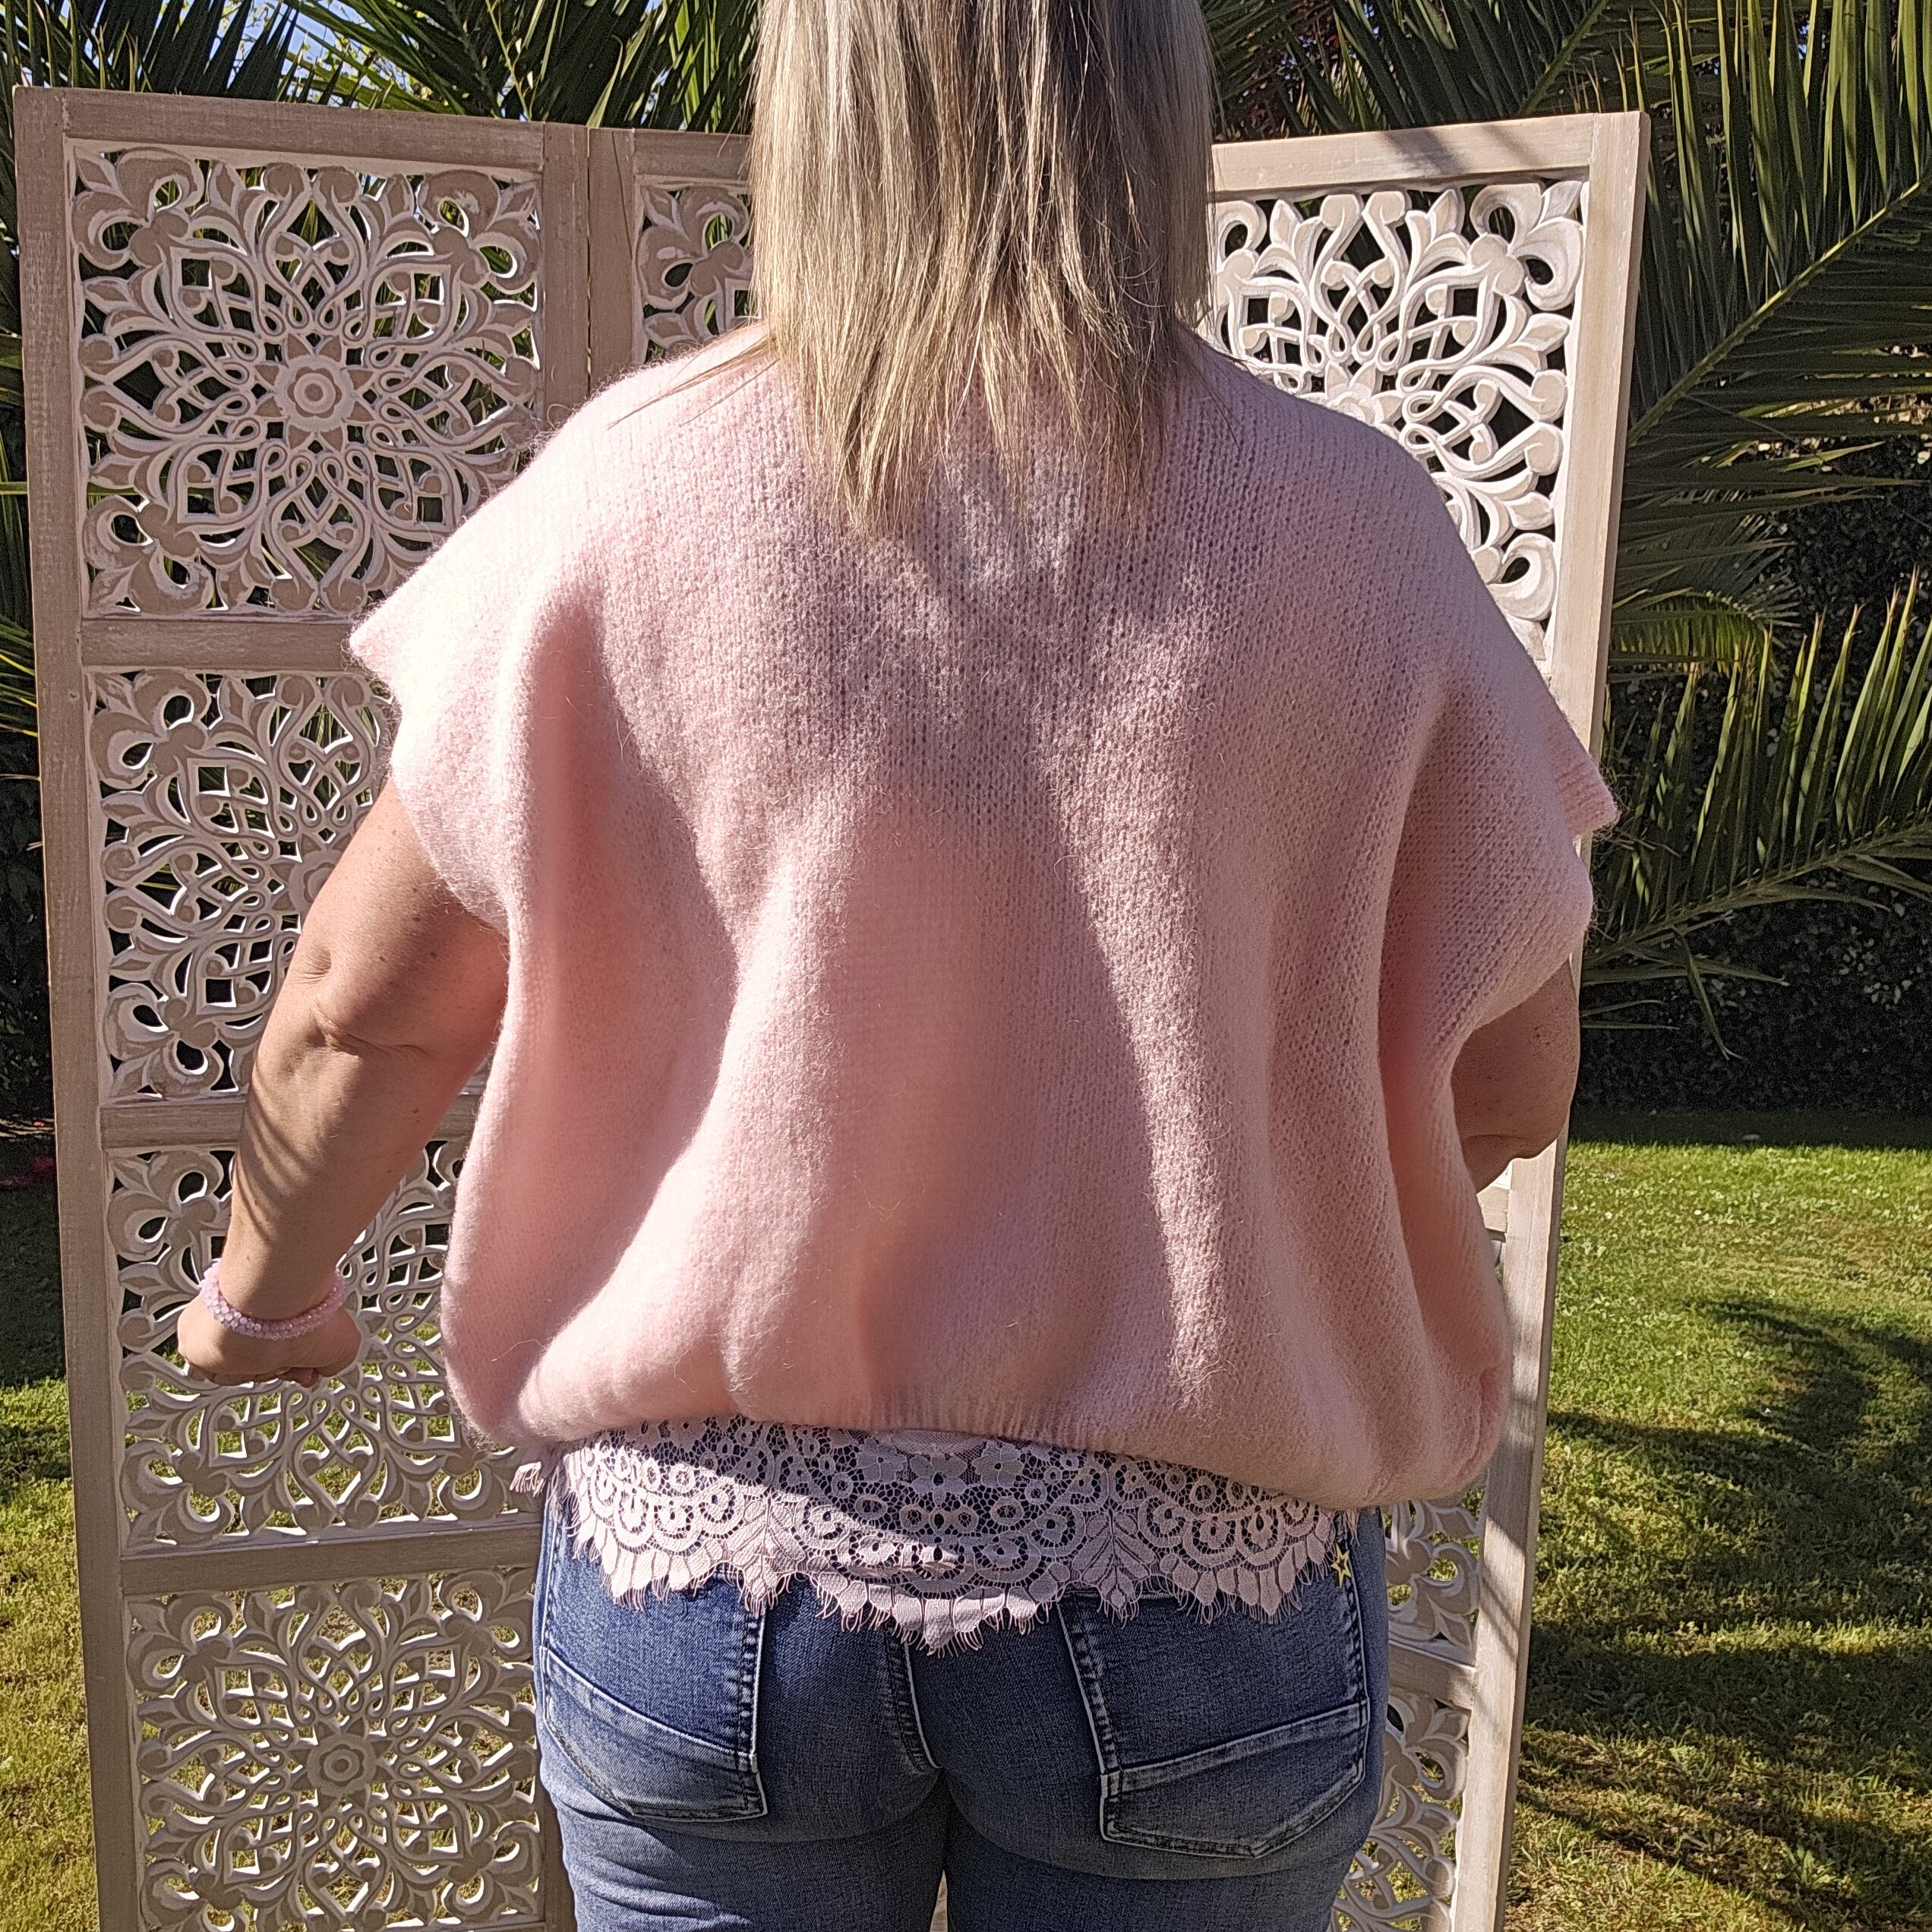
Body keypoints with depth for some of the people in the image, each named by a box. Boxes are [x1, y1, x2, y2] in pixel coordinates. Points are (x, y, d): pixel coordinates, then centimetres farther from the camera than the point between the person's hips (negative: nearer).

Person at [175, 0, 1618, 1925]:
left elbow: (366, 1000, -4)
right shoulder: (1353, 527, -10)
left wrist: (265, 1282, 16)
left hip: (705, 1567, 0)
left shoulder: (630, 484, -10)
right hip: (1196, 1594, 1)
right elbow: (1509, 1086, -3)